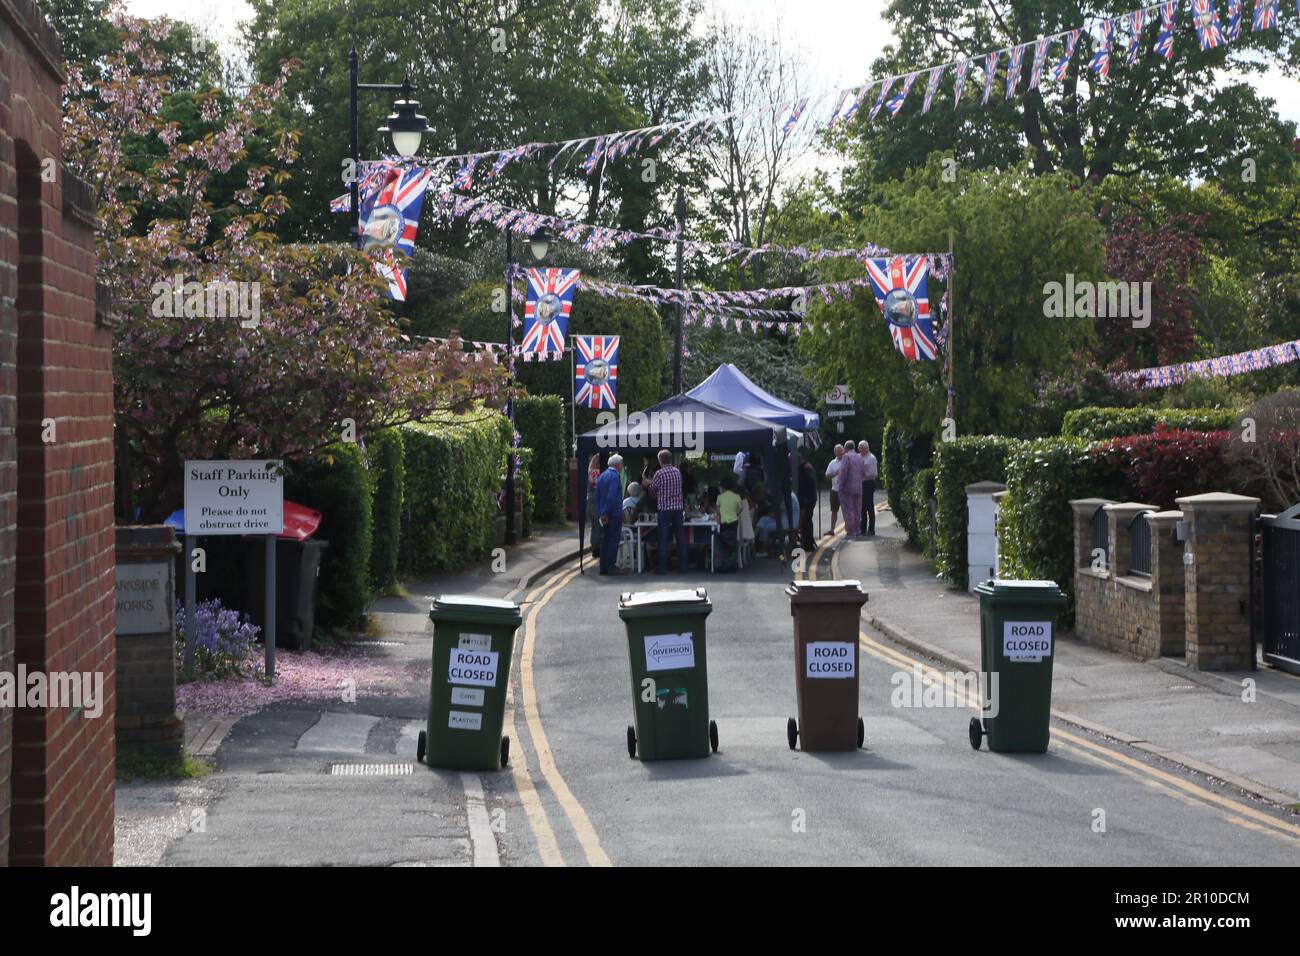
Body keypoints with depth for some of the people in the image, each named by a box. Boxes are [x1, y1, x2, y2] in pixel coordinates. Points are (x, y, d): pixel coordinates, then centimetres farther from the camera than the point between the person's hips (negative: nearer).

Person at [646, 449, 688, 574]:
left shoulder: (659, 473, -10)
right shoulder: (678, 472, 5)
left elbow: (652, 489, -1)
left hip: (665, 509, -4)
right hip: (678, 507, 4)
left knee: (663, 539, -1)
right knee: (680, 538, 7)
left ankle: (663, 567, -1)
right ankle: (683, 566, 8)